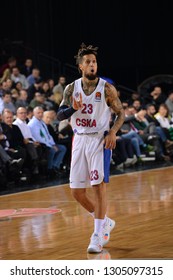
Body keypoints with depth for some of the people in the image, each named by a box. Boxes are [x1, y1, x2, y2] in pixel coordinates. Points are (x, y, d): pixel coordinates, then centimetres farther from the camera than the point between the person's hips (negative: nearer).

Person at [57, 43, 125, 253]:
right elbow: (59, 115, 3)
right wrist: (73, 108, -18)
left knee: (99, 185, -13)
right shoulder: (71, 89, 2)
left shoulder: (106, 89, -6)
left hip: (100, 140, -4)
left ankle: (98, 236, -8)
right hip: (79, 140, 4)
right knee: (77, 192, 4)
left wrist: (113, 132, -16)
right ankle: (105, 222, 25)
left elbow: (120, 113, 1)